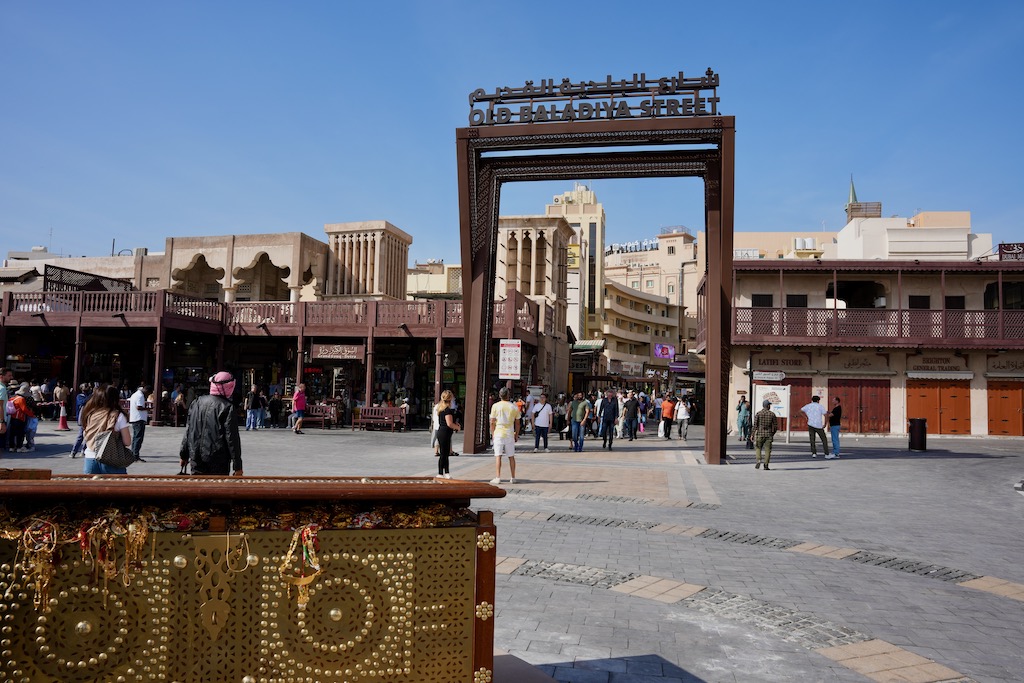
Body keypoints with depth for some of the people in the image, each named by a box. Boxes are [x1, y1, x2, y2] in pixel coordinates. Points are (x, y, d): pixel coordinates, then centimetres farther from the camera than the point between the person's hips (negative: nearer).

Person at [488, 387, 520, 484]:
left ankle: (497, 478, -5)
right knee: (511, 456, 9)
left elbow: (492, 422, -3)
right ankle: (513, 478, 13)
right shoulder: (514, 407, 3)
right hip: (510, 434, 2)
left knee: (498, 456, -1)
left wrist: (492, 434, 8)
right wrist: (516, 435, 16)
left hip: (498, 433, -2)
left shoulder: (495, 406, -4)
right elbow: (517, 423, 6)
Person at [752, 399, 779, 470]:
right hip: (769, 435, 0)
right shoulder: (772, 414, 1)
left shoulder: (758, 413, -3)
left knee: (758, 448, 14)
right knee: (767, 450, 6)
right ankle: (766, 466, 3)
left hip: (760, 434, 0)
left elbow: (755, 425, -7)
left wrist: (752, 435, -2)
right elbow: (775, 426, 3)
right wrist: (772, 434, 19)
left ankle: (758, 461, -7)